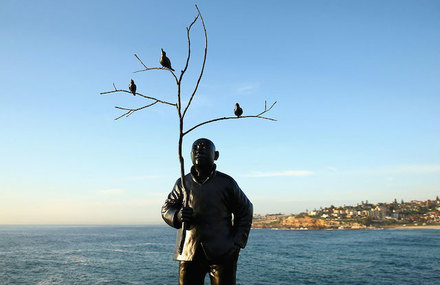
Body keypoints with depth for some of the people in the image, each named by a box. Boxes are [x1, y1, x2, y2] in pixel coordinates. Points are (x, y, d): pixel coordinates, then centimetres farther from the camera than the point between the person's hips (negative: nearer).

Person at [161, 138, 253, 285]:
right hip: (189, 252, 2)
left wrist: (238, 241, 3)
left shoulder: (226, 182, 2)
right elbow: (166, 209, 13)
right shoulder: (183, 183, 7)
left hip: (222, 253, -2)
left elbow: (245, 210, 12)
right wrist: (178, 216, -11)